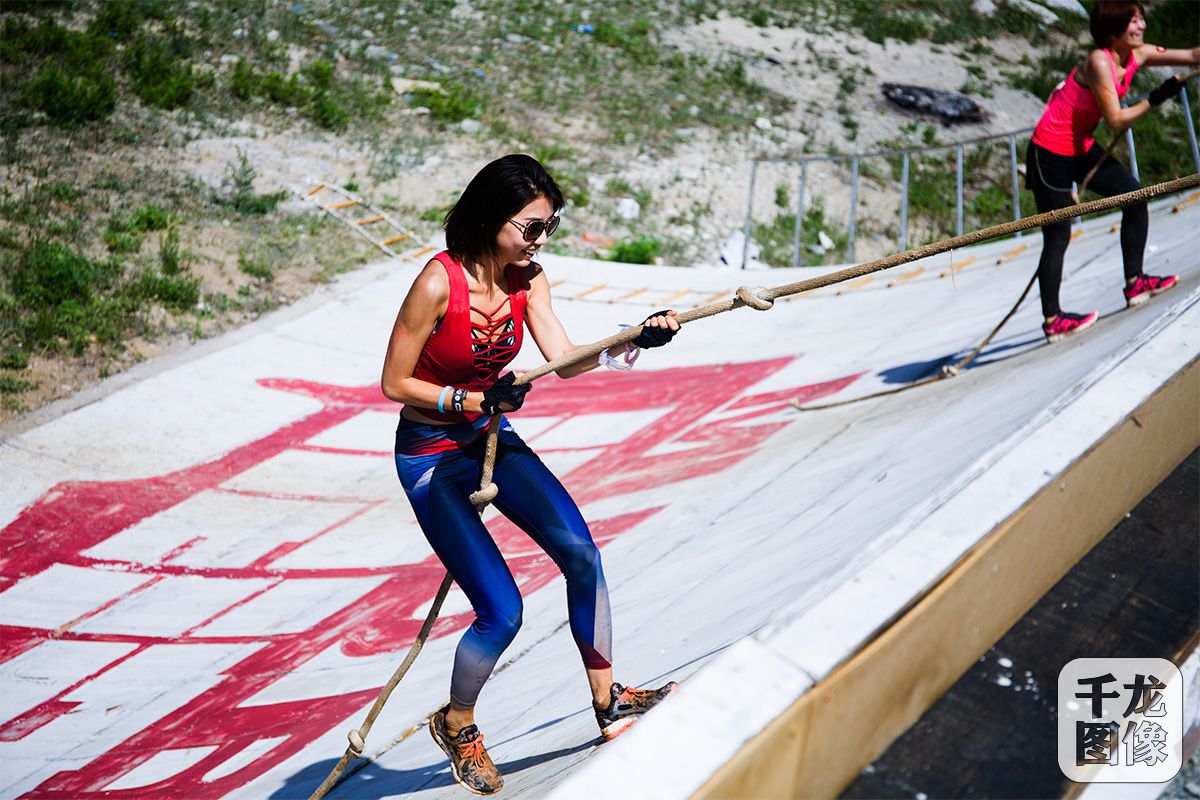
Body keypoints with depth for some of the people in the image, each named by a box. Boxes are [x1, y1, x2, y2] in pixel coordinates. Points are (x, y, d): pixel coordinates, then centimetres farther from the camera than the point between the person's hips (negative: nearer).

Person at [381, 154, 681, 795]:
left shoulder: (527, 278, -4)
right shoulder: (439, 283, -23)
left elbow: (564, 360, -15)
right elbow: (394, 383, -17)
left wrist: (633, 339, -29)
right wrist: (473, 401, -25)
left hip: (493, 440, 6)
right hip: (431, 455, -6)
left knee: (581, 554, -7)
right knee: (501, 612, -10)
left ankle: (607, 701, 11)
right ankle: (456, 724, 20)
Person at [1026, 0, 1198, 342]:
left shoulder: (1137, 55, 0)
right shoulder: (1099, 61, -24)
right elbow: (1116, 120, -26)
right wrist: (1155, 99, -20)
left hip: (1082, 148, 9)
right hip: (1051, 154, -9)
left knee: (1135, 197, 6)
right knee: (1058, 237, -5)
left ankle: (1135, 283, 14)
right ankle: (1052, 321, 2)